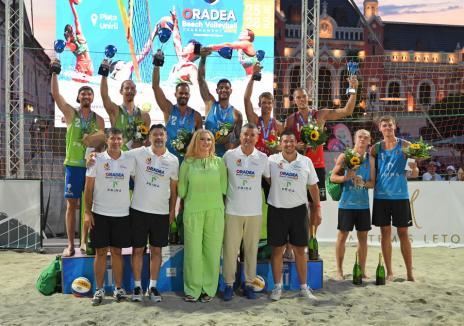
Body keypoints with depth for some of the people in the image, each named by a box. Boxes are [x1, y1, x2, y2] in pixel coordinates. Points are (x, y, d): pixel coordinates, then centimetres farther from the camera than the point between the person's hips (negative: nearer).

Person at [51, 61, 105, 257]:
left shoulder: (99, 119, 9)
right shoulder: (71, 113, 4)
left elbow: (102, 140, 9)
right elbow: (56, 94, -5)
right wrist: (54, 72, -10)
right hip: (73, 165, -1)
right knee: (71, 205, 1)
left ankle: (85, 242, 15)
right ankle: (70, 244, 7)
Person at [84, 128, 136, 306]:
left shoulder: (130, 160, 3)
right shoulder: (97, 159, -1)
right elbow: (88, 187, -1)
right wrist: (87, 211, -5)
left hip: (122, 214, 1)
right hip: (100, 213, -1)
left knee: (117, 251, 9)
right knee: (100, 252, 5)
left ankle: (118, 288, 19)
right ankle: (99, 289, 16)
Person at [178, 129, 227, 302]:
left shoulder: (219, 162, 7)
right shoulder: (187, 163, 5)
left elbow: (224, 188, 7)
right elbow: (181, 189, 7)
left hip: (215, 211, 1)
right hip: (192, 212, -1)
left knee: (212, 251, 4)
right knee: (192, 250, 1)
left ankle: (208, 289, 17)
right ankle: (192, 290, 14)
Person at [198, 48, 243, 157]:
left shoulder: (237, 114, 4)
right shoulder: (210, 103, 3)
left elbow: (239, 137, 7)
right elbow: (201, 79, -5)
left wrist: (234, 145, -17)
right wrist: (203, 58, -17)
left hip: (227, 155, 0)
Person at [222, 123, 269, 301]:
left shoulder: (262, 158, 2)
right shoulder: (229, 155, -1)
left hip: (254, 211, 1)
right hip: (233, 211, -1)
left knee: (251, 249, 8)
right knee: (230, 248, 2)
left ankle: (249, 283, 21)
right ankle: (229, 284, 16)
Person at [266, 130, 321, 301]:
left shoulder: (306, 162, 4)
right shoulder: (272, 160, -1)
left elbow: (313, 186, 9)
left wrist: (317, 207, 7)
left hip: (298, 210, 1)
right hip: (277, 210, -1)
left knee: (300, 250, 7)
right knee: (277, 249, 6)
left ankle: (304, 287, 19)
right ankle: (277, 287, 19)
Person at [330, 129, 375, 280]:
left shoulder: (370, 159, 7)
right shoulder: (344, 156, -1)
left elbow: (373, 182, 8)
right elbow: (333, 177, -2)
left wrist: (363, 183, -12)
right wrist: (346, 177, -19)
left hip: (363, 204, 3)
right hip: (346, 203, -3)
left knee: (363, 236, 8)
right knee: (342, 235, 2)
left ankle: (362, 270, 19)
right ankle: (339, 270, 12)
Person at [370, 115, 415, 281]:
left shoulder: (405, 145, 2)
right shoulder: (376, 148, 6)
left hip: (400, 195, -1)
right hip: (381, 195, 2)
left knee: (403, 233, 3)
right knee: (385, 232, 6)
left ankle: (409, 272, 12)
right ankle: (389, 272, 16)